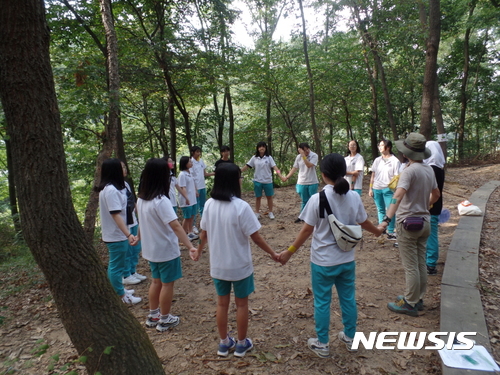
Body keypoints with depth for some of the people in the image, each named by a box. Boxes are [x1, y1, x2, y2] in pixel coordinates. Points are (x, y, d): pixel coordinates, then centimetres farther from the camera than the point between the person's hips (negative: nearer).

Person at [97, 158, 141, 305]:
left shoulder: (107, 188, 7)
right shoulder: (111, 190, -24)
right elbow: (115, 214, -29)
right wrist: (128, 234, -34)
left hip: (113, 234, 10)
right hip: (116, 235, -10)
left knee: (114, 265, 22)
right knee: (117, 266, 4)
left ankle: (118, 290, 37)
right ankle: (121, 296, 18)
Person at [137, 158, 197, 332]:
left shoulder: (141, 199, 0)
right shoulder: (161, 201, -25)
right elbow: (175, 226, -33)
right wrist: (190, 246, -36)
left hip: (150, 249, 8)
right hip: (166, 250, -8)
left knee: (156, 281, 22)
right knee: (167, 283, 9)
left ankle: (153, 316, 35)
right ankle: (164, 319, 23)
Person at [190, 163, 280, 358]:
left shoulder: (209, 204, -8)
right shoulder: (241, 206, -23)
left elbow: (204, 233, 4)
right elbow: (256, 238, -18)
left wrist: (198, 251, 22)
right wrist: (273, 254, -3)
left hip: (218, 265, 4)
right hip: (240, 265, -4)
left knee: (222, 303, 20)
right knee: (241, 304, 16)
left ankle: (224, 343, 35)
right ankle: (241, 344, 32)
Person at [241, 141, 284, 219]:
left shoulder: (269, 157, -5)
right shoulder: (254, 158, -1)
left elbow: (275, 167, -12)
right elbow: (246, 166, 0)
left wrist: (281, 176, -25)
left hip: (268, 181, -1)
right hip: (257, 181, 1)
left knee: (269, 197, 9)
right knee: (258, 197, 9)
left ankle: (271, 213, 23)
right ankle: (257, 213, 19)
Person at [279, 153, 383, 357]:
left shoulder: (317, 199, -19)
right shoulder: (354, 197, -6)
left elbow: (307, 230, -14)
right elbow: (364, 222, 8)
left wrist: (289, 252, -3)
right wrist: (378, 231, 31)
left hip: (323, 261, -4)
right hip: (347, 259, 4)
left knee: (322, 302, 11)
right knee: (348, 299, 20)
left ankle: (322, 344, 26)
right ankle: (350, 338, 38)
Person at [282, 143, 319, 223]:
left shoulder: (314, 155, -10)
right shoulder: (298, 157, 2)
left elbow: (309, 165, -24)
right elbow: (294, 168, 6)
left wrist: (303, 155, -25)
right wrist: (286, 177, -1)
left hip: (312, 183, -3)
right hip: (302, 183, 3)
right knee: (304, 201, 14)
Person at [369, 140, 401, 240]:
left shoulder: (395, 161, -4)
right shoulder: (377, 160, 10)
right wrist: (370, 188, 9)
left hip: (388, 189, -5)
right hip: (376, 189, 5)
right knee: (380, 210, 14)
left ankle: (390, 232, 3)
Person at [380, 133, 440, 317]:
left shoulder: (410, 170, -19)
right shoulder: (429, 170, 6)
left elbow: (399, 195, -33)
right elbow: (436, 195, 19)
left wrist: (387, 218, -39)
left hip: (408, 223, -8)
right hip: (424, 222, 8)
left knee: (411, 266, 1)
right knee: (421, 263, 16)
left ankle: (410, 304, 12)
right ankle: (417, 298, 29)